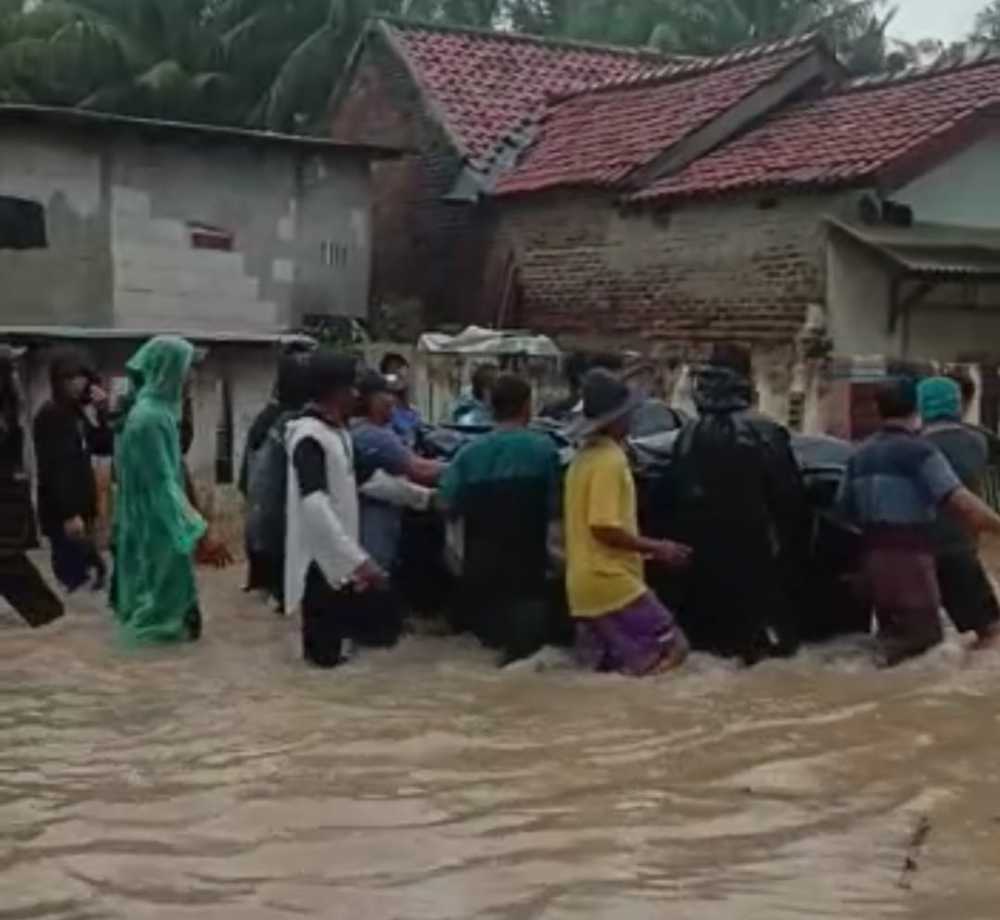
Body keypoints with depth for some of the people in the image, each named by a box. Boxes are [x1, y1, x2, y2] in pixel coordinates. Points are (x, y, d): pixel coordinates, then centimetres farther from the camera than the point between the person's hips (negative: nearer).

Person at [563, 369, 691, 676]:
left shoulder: (584, 457, 15)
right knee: (671, 648, -5)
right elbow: (605, 528, -21)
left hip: (585, 586, 9)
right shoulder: (610, 460, -15)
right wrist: (656, 548, -11)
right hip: (611, 582, -9)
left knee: (603, 668, 10)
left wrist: (646, 547, 20)